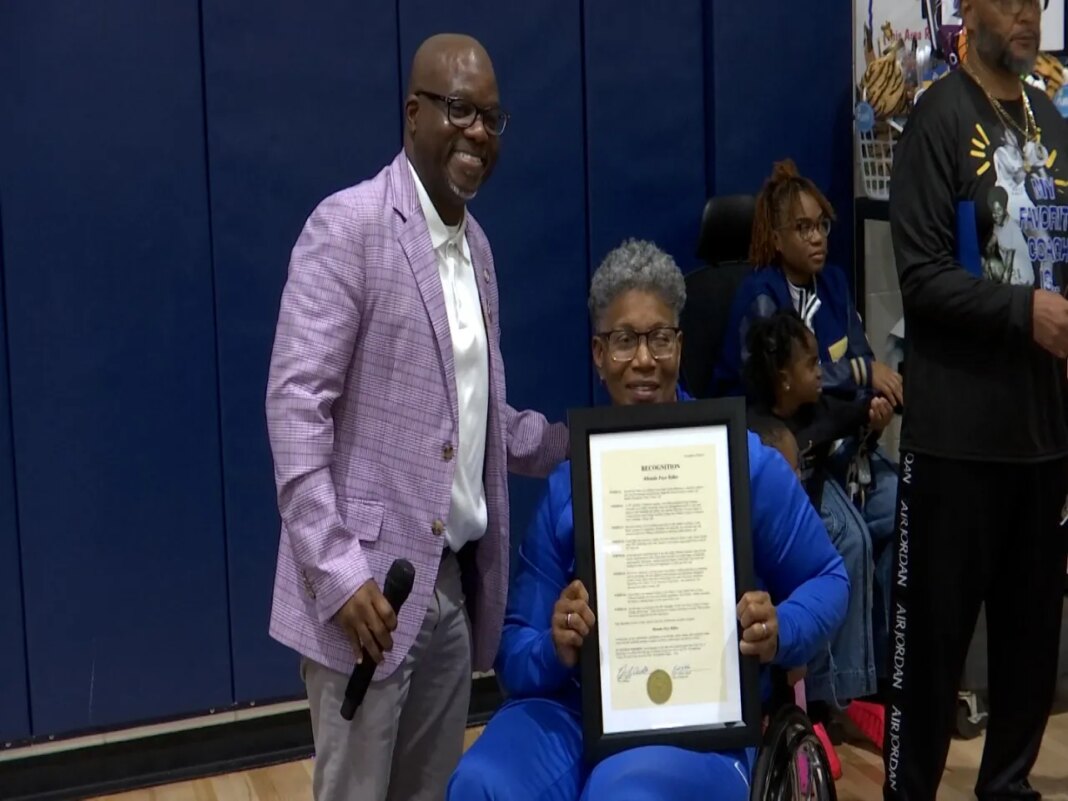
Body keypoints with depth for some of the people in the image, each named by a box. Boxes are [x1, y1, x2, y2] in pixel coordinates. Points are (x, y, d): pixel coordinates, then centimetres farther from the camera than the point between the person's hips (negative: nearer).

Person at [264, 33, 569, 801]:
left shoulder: (476, 243, 14)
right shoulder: (349, 225, -10)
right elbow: (297, 402, -16)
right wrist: (337, 569, -22)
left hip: (454, 579, 7)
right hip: (368, 581, -7)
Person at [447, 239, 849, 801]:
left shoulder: (744, 461, 2)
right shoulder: (567, 482, 8)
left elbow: (827, 578, 10)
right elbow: (514, 651, 7)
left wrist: (780, 632, -11)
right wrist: (556, 650, -16)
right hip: (573, 708, 2)